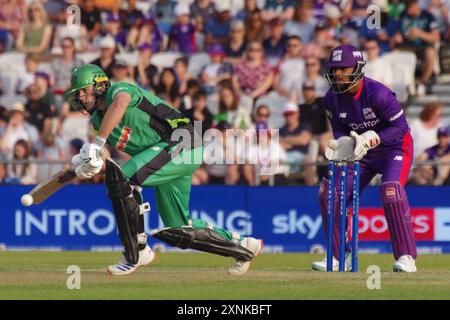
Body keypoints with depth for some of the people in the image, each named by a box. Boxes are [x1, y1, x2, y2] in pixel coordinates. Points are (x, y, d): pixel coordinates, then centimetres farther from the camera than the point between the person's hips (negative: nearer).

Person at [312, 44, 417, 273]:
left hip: (394, 148, -6)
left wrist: (372, 139, -36)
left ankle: (406, 257, -22)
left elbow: (400, 126, -24)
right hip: (361, 151, 6)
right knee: (329, 192, -5)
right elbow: (340, 129, 3)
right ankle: (339, 257, 8)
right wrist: (341, 143, -20)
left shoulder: (377, 93, -28)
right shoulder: (333, 98, -9)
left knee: (391, 190, -30)